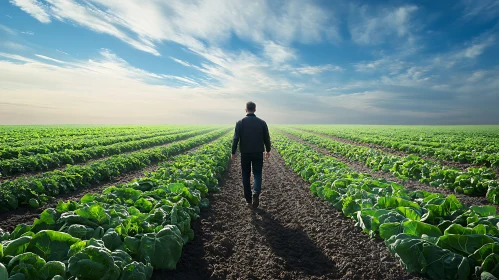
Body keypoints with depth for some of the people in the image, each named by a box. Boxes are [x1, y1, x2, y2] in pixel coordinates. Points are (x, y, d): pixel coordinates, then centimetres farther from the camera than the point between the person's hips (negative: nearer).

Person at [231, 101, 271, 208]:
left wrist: (233, 152, 0)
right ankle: (256, 193, -17)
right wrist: (268, 150, 17)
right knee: (257, 174, 8)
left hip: (245, 153, 0)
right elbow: (266, 138, 4)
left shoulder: (240, 123, -5)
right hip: (258, 153, 1)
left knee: (246, 175, 12)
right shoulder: (262, 122, -1)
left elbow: (236, 138, -8)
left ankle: (248, 199, 18)